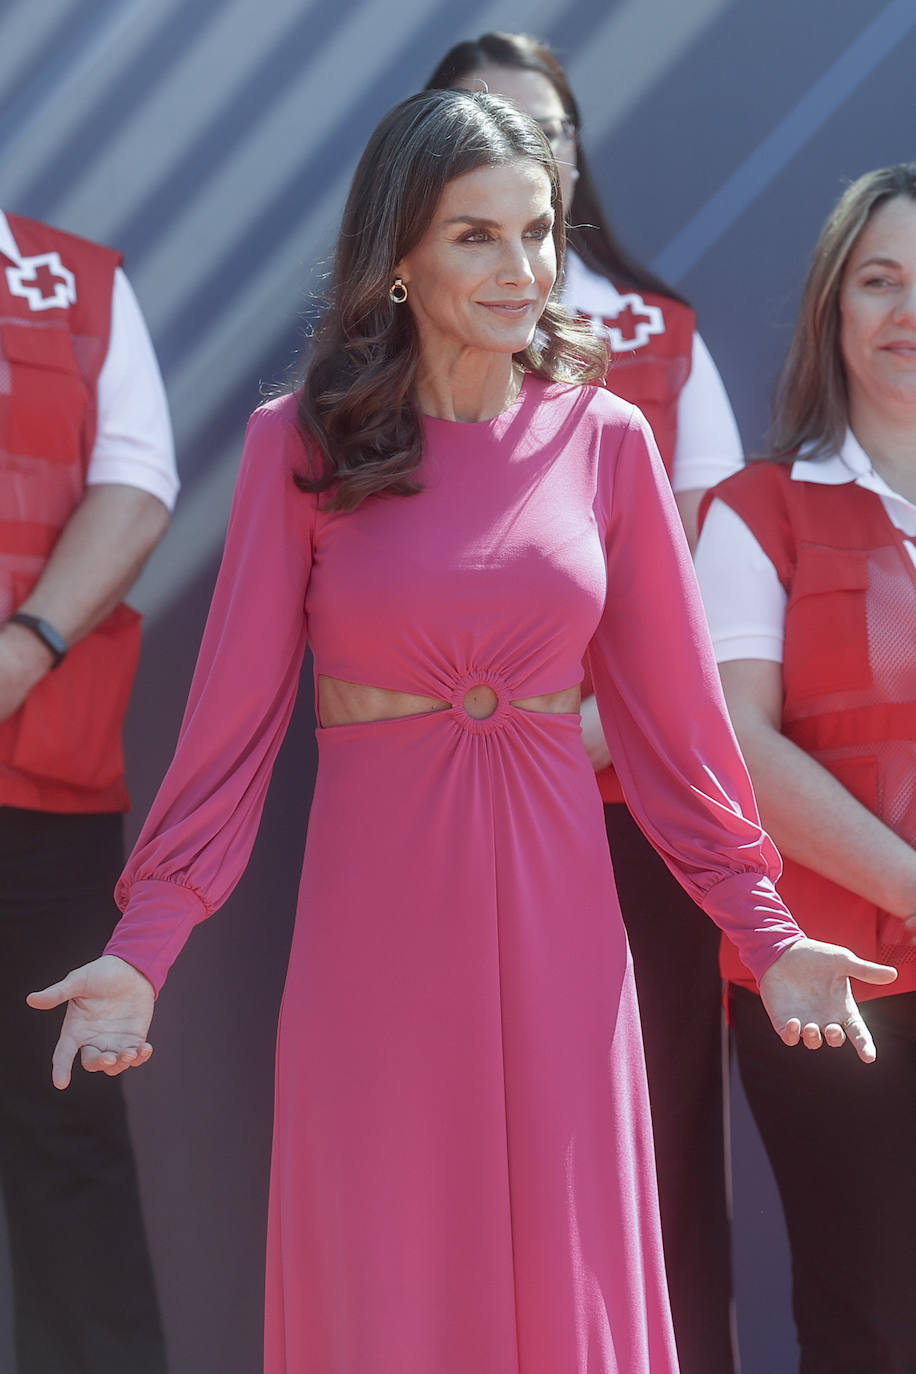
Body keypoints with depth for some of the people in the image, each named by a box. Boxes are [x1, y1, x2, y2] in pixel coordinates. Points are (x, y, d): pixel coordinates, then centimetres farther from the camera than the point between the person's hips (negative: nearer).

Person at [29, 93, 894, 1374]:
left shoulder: (605, 441, 4)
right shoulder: (301, 444, -2)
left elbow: (672, 708, 8)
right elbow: (236, 714, -2)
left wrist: (767, 928, 4)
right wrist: (144, 945, -10)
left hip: (556, 931, 2)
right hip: (374, 931, -2)